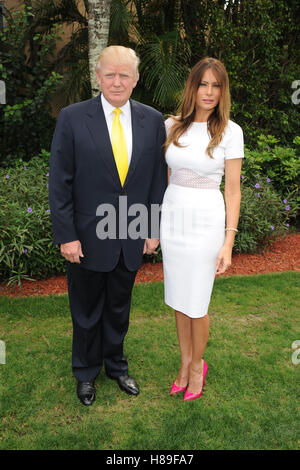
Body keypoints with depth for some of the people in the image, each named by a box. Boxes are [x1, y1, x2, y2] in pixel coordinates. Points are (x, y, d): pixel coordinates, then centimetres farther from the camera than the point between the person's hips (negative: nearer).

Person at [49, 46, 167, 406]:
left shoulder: (153, 120, 1)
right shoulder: (72, 118, -8)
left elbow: (158, 177, 5)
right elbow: (59, 182, -9)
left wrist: (155, 229, 2)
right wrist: (65, 236, -12)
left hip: (131, 238, 3)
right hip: (87, 238, -2)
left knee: (119, 308, 20)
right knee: (86, 311, 16)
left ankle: (116, 364, 44)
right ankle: (86, 372, 40)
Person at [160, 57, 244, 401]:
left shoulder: (230, 131, -5)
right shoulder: (172, 126, 4)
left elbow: (233, 190, -5)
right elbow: (165, 176, 11)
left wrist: (228, 242, -10)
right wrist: (155, 224, 9)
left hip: (206, 221, -3)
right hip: (172, 216, 4)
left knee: (196, 304, 4)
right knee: (177, 299, 13)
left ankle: (197, 364, 30)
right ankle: (185, 363, 33)